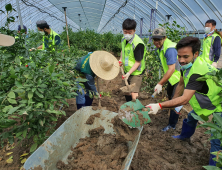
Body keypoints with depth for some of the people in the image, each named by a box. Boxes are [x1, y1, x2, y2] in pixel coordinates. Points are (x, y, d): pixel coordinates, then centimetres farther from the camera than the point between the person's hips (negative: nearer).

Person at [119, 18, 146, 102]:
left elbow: (138, 62, -23)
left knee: (134, 95, -15)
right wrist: (121, 60, 5)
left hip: (136, 72, -8)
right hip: (126, 71, 8)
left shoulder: (138, 44, -25)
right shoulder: (124, 39, -1)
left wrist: (129, 73, -29)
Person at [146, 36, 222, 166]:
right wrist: (174, 102, 4)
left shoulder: (198, 72, -40)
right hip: (204, 102, 10)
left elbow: (184, 99, -44)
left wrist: (160, 106, -47)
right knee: (192, 117, 29)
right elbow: (181, 84, 1)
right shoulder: (188, 64, -11)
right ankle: (185, 136, 55)